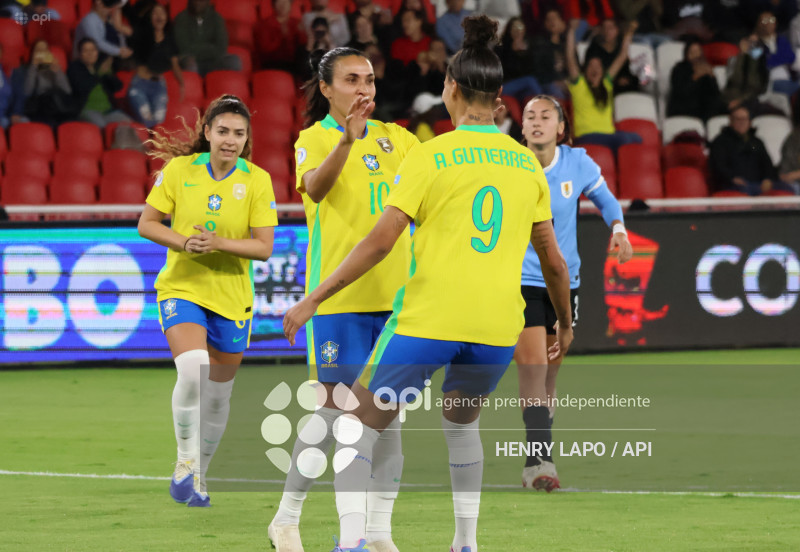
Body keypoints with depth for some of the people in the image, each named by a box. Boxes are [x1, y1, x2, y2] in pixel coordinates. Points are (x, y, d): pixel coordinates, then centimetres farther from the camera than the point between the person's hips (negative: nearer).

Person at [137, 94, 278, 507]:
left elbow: (264, 247, -7)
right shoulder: (180, 169, -5)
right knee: (192, 369, -27)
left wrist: (218, 243, -22)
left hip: (232, 298, 2)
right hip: (181, 288, -2)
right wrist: (184, 242, -18)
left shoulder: (257, 180, -5)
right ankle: (185, 462, -10)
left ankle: (198, 475, 31)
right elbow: (147, 224, 0)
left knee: (218, 394, 10)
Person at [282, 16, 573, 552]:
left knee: (361, 422, 10)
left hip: (428, 320, -4)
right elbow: (554, 261, 13)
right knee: (462, 421, 30)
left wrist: (314, 300, -3)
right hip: (497, 327, 4)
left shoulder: (431, 155, -4)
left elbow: (380, 242, -9)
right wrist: (565, 323, 29)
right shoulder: (526, 162, 8)